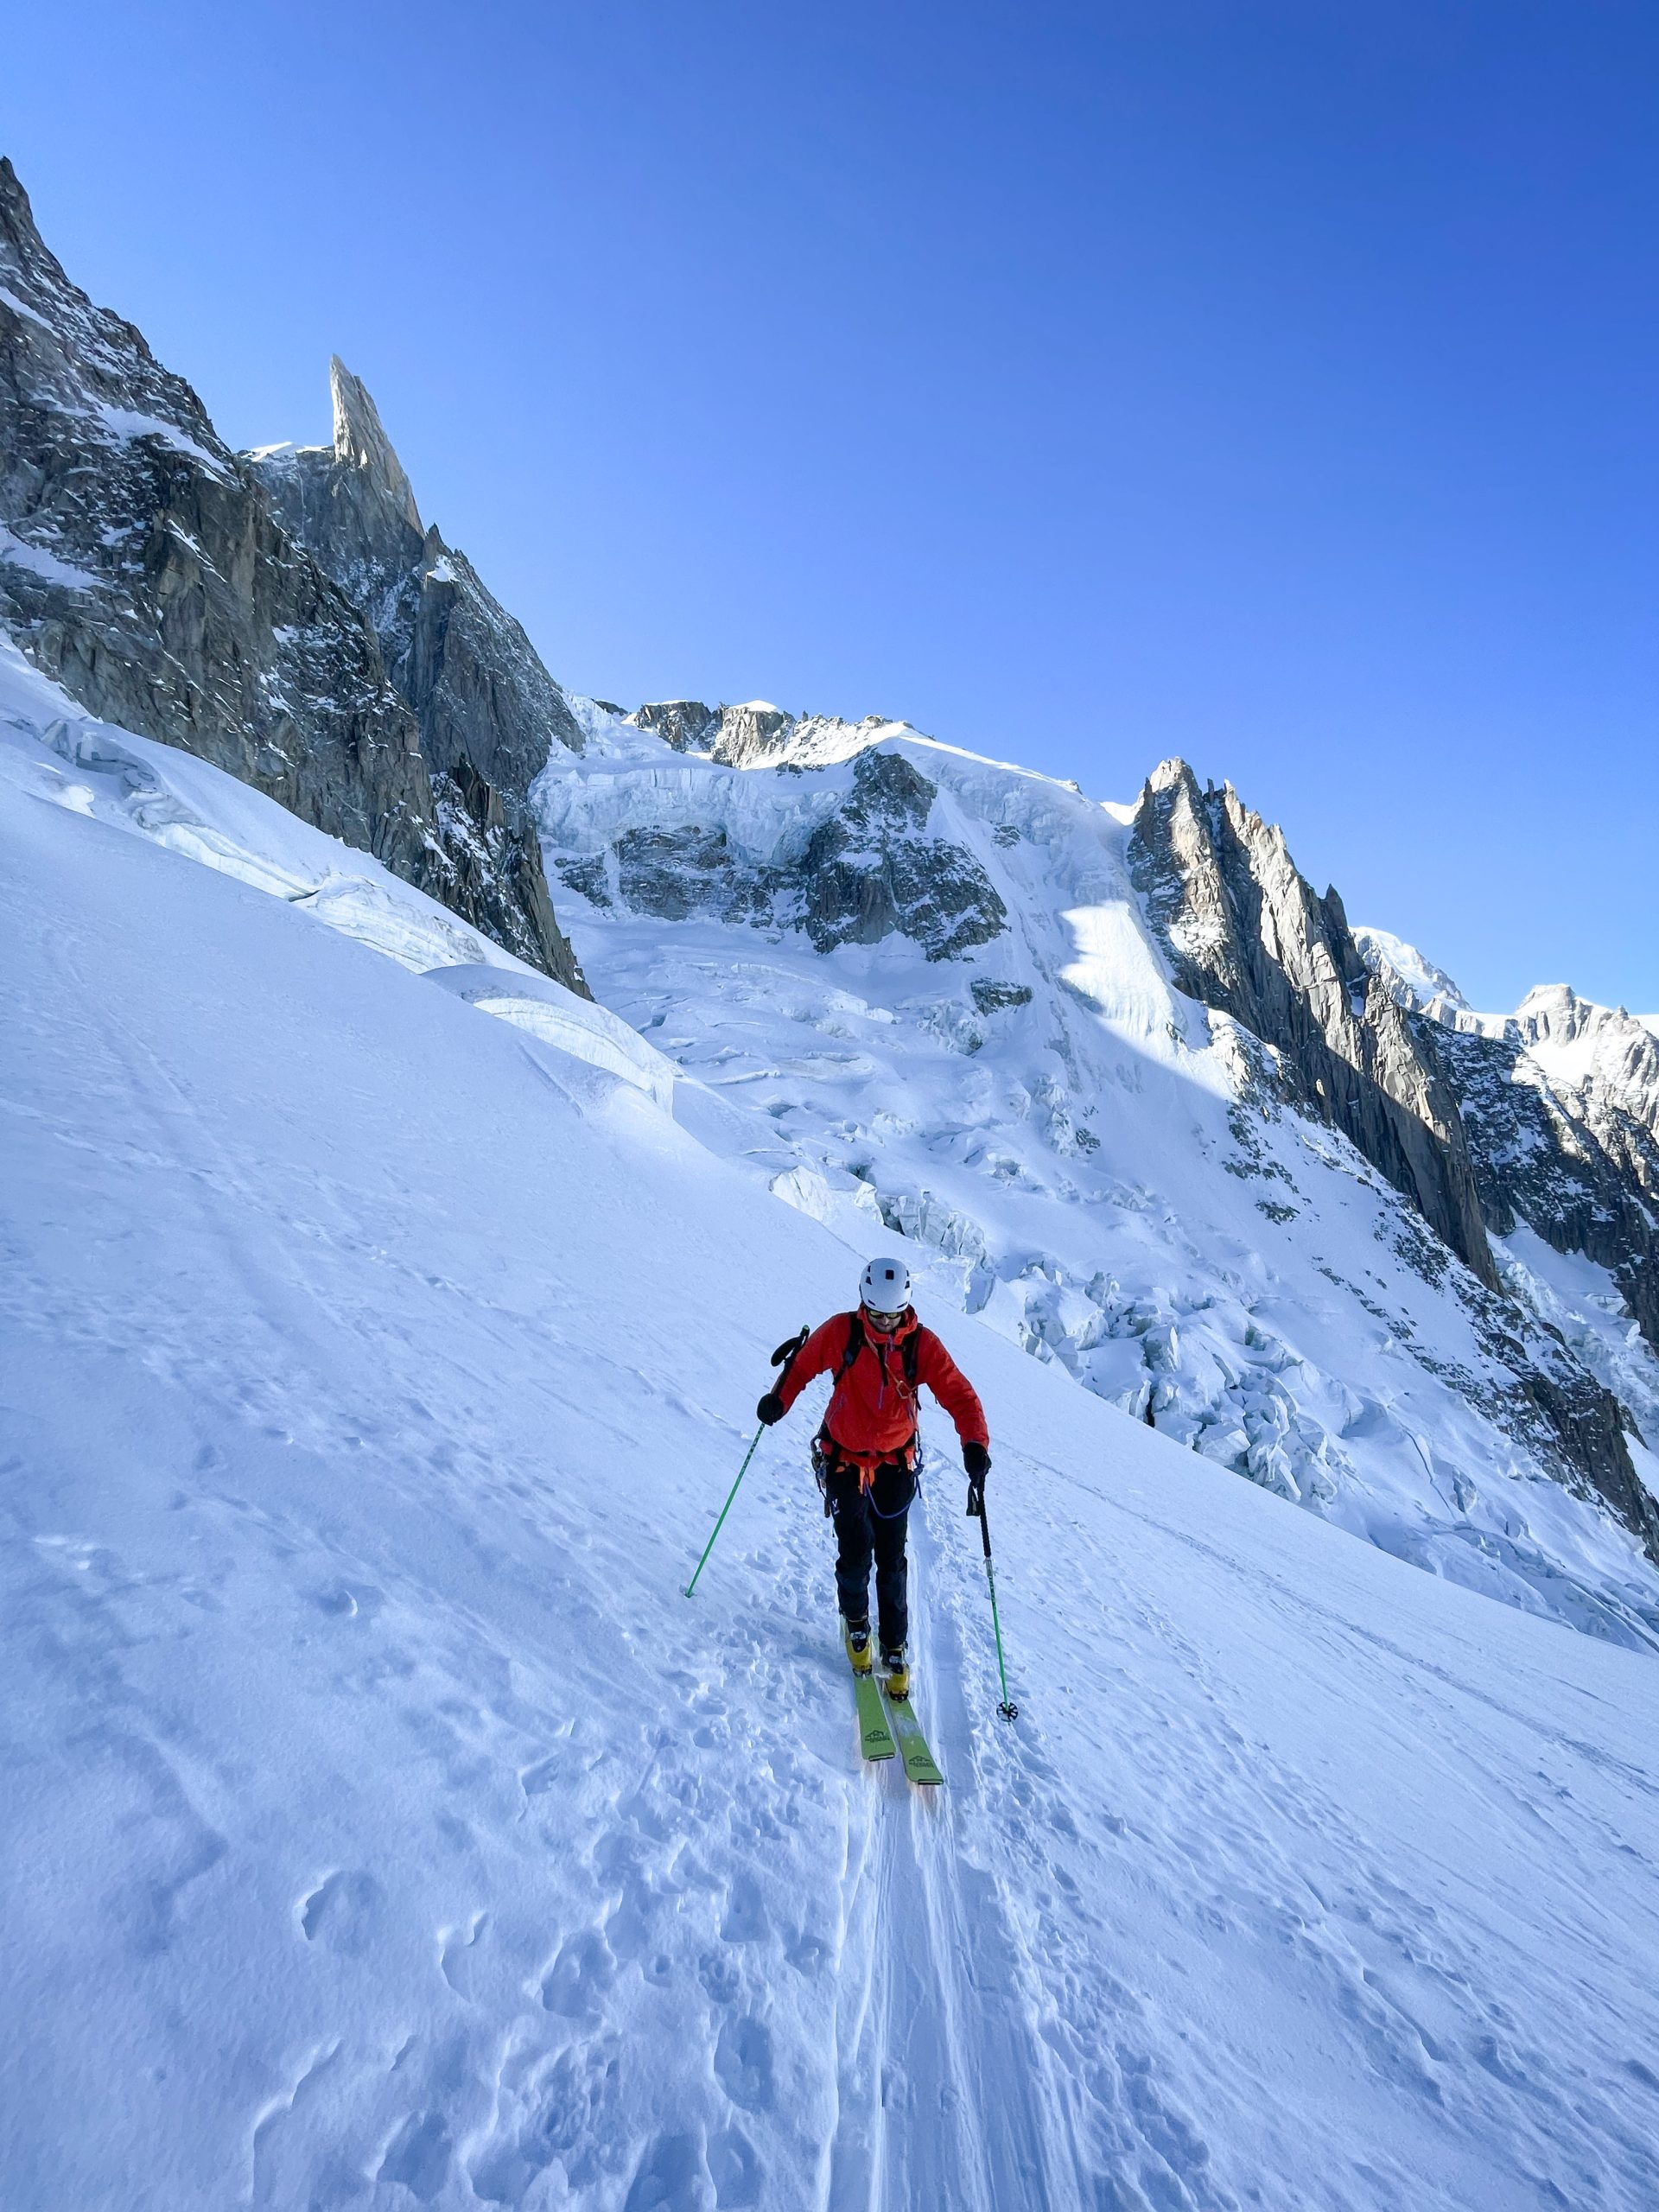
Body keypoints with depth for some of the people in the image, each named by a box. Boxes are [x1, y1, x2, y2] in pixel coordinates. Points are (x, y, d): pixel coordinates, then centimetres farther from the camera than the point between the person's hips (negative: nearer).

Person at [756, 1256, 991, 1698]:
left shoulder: (923, 1345, -14)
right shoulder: (840, 1332, -15)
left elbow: (959, 1395, -14)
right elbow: (804, 1364, 0)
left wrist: (976, 1444, -29)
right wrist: (780, 1400, -17)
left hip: (895, 1465, 1)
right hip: (844, 1461, -1)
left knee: (892, 1562, 5)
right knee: (855, 1554, -5)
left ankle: (895, 1650, 26)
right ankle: (856, 1621, 27)